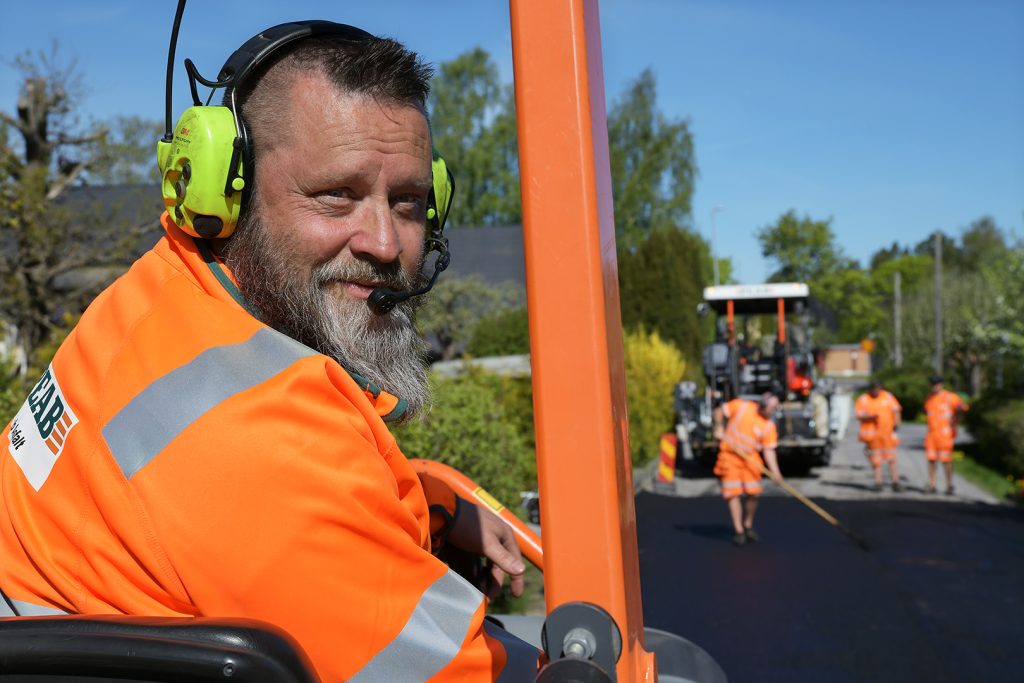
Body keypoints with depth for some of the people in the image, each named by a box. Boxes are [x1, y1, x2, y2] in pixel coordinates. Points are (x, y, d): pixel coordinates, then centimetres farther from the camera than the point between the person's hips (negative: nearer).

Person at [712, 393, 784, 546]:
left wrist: (775, 471, -19)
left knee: (753, 493, -2)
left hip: (751, 458, 3)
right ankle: (738, 531, -4)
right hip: (729, 455, -3)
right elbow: (718, 412, 2)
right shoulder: (740, 406, -9)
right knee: (733, 493, -8)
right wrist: (719, 428, -11)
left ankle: (748, 526, 22)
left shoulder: (769, 426, -3)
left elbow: (769, 450, -6)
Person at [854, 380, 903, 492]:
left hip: (887, 432, 2)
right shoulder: (863, 399, 1)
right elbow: (858, 415, -4)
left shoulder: (888, 396, 8)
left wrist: (896, 423, -6)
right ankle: (878, 482, 7)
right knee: (876, 459, 1)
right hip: (872, 433, -1)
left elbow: (896, 410, 10)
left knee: (892, 458, 0)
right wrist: (871, 417, -21)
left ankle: (895, 481, 3)